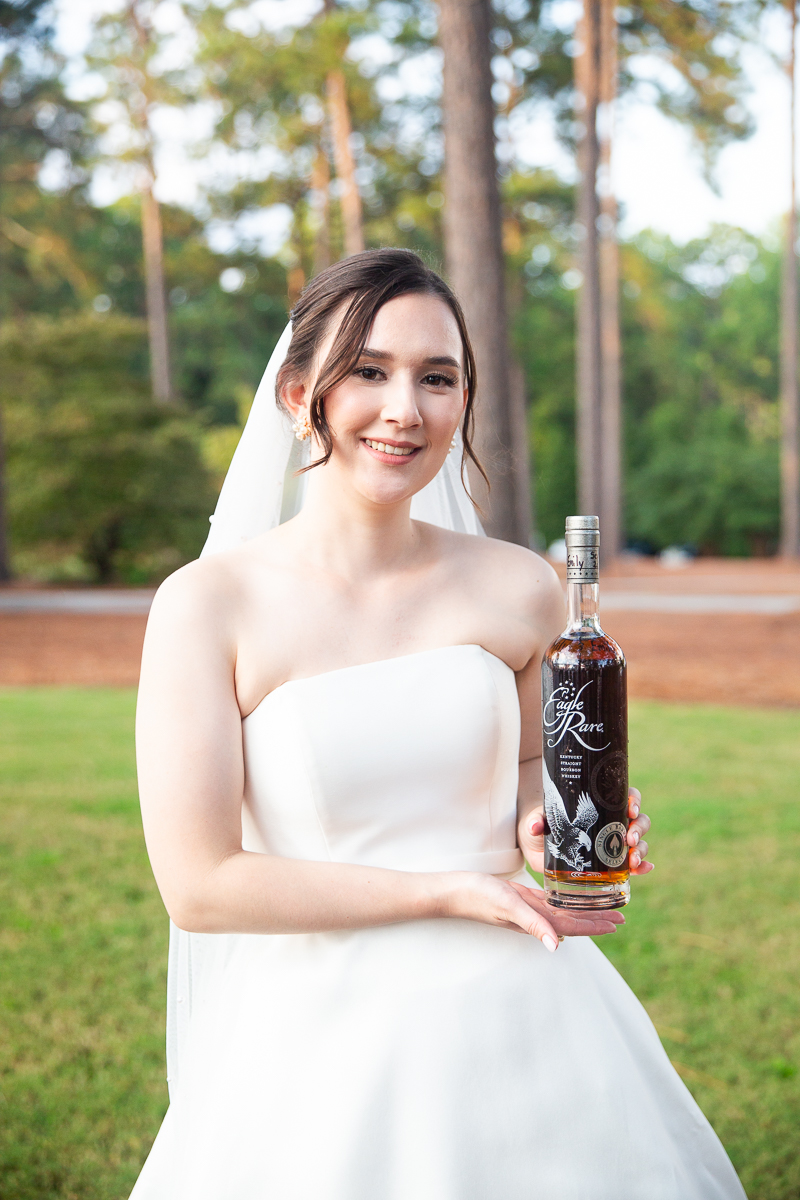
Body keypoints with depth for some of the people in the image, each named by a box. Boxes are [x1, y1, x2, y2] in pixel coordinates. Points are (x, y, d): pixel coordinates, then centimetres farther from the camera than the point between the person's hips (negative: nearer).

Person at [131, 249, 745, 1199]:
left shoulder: (519, 589, -3)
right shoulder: (208, 604, -11)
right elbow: (199, 884, -14)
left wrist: (551, 831, -8)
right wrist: (451, 889, -16)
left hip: (527, 1019, 3)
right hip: (328, 1040, -2)